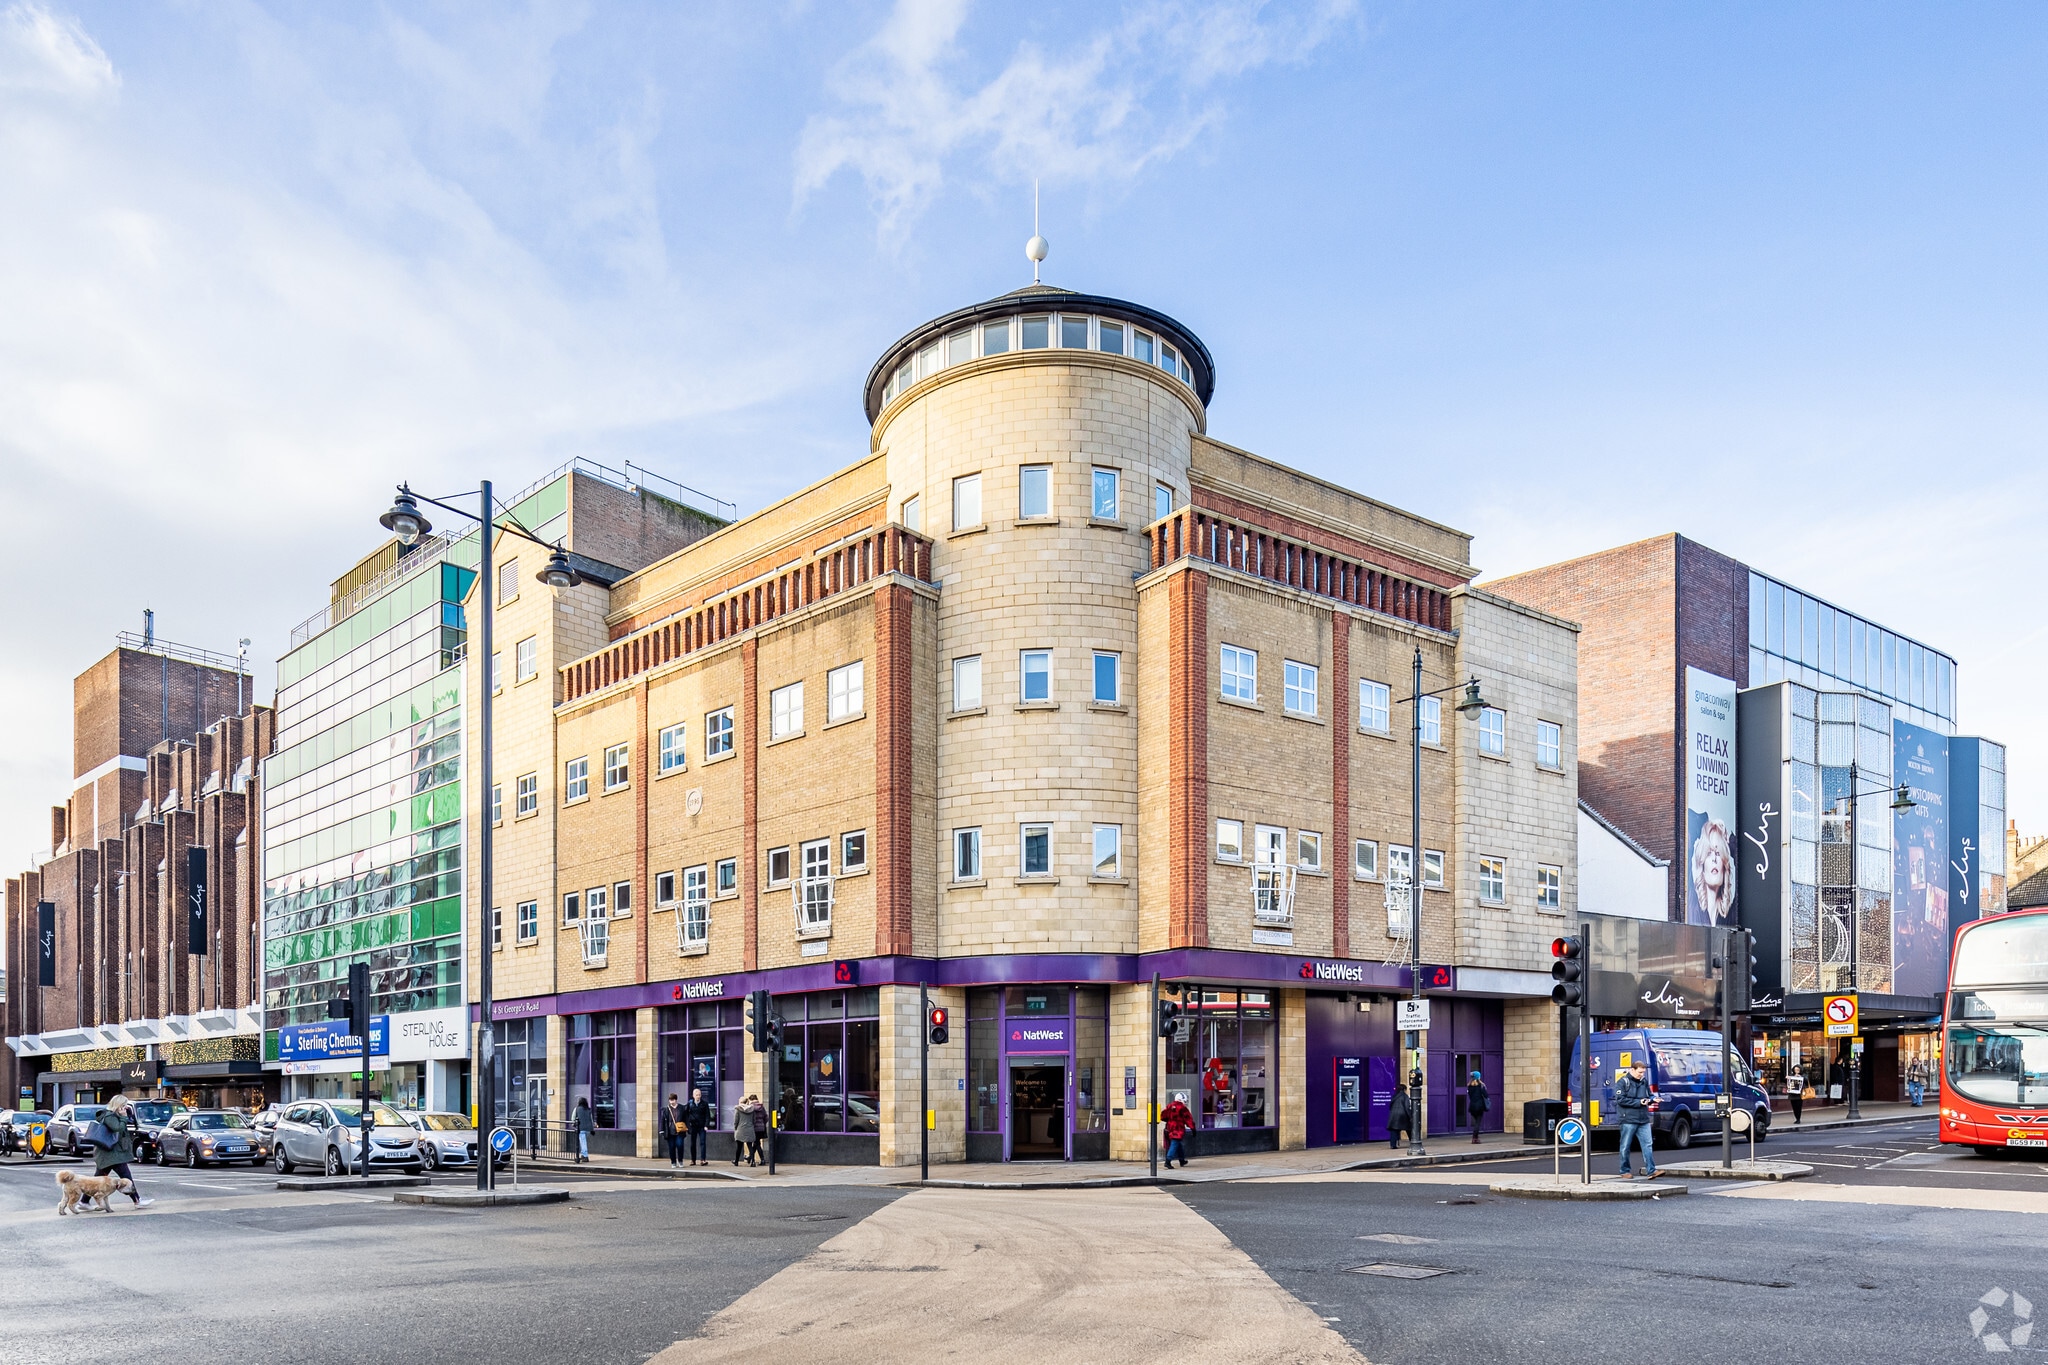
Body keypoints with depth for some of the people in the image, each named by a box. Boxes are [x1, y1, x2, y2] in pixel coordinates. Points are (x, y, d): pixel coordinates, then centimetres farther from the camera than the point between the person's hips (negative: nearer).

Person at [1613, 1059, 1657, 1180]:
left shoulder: (1644, 1081, 13)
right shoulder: (1622, 1082, -6)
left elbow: (1649, 1095, 22)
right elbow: (1620, 1099, -12)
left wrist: (1653, 1099, -2)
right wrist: (1638, 1102, -15)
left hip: (1644, 1120, 5)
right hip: (1628, 1120, -5)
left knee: (1647, 1144, -5)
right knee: (1625, 1147, 3)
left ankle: (1651, 1171, -5)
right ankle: (1625, 1171, 13)